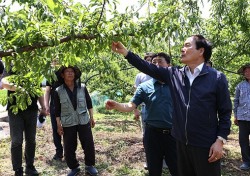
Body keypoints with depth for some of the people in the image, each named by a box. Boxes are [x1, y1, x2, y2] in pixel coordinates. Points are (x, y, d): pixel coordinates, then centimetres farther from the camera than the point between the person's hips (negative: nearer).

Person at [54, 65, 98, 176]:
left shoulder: (82, 88, 1)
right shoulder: (58, 91, -2)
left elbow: (89, 103, 9)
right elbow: (57, 110, 1)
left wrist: (91, 117, 5)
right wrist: (58, 125, -2)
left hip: (84, 121, 1)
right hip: (68, 124, -1)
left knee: (89, 144, 4)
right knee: (69, 148, 4)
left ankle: (89, 165, 23)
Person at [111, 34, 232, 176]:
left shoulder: (217, 78, -8)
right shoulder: (175, 74, 4)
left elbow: (225, 112, -6)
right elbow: (149, 68, 5)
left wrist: (220, 140, -12)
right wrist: (125, 52, 1)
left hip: (205, 145, -4)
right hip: (181, 143, 5)